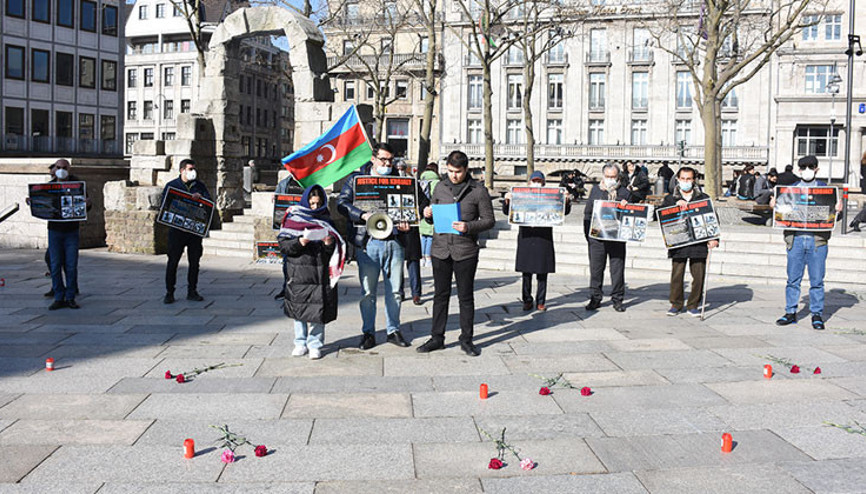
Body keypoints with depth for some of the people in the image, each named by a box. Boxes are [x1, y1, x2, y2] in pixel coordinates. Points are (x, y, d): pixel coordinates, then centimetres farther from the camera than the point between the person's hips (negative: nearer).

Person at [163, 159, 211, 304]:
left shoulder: (199, 185, 13)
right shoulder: (171, 185, 6)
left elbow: (209, 202, 3)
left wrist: (200, 197, -16)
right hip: (177, 228, -3)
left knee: (194, 261, 5)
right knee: (173, 260, -2)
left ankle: (192, 291, 15)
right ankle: (169, 292, 5)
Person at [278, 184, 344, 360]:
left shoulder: (326, 221, 11)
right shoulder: (293, 218, 5)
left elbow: (336, 251, 11)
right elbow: (283, 244, 0)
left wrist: (330, 244, -11)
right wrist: (299, 243, -17)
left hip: (320, 272, 1)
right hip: (298, 271, 0)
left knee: (318, 309, -2)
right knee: (299, 307, 5)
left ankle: (315, 345, 8)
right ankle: (300, 343, 19)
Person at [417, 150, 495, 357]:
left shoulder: (478, 190, -2)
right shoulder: (440, 187, 9)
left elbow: (489, 220, -2)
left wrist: (469, 227, -18)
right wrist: (428, 215, -5)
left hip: (466, 252, -3)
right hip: (441, 249, 3)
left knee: (466, 297, 6)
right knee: (440, 295, 8)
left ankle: (466, 340, 17)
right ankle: (437, 337, 18)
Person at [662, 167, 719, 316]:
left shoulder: (703, 198, 12)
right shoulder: (670, 199, 12)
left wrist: (714, 238, -1)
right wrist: (676, 205, -16)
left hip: (699, 243, 1)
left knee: (699, 276, 0)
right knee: (677, 275, -1)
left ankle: (693, 305, 13)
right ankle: (676, 304, 13)